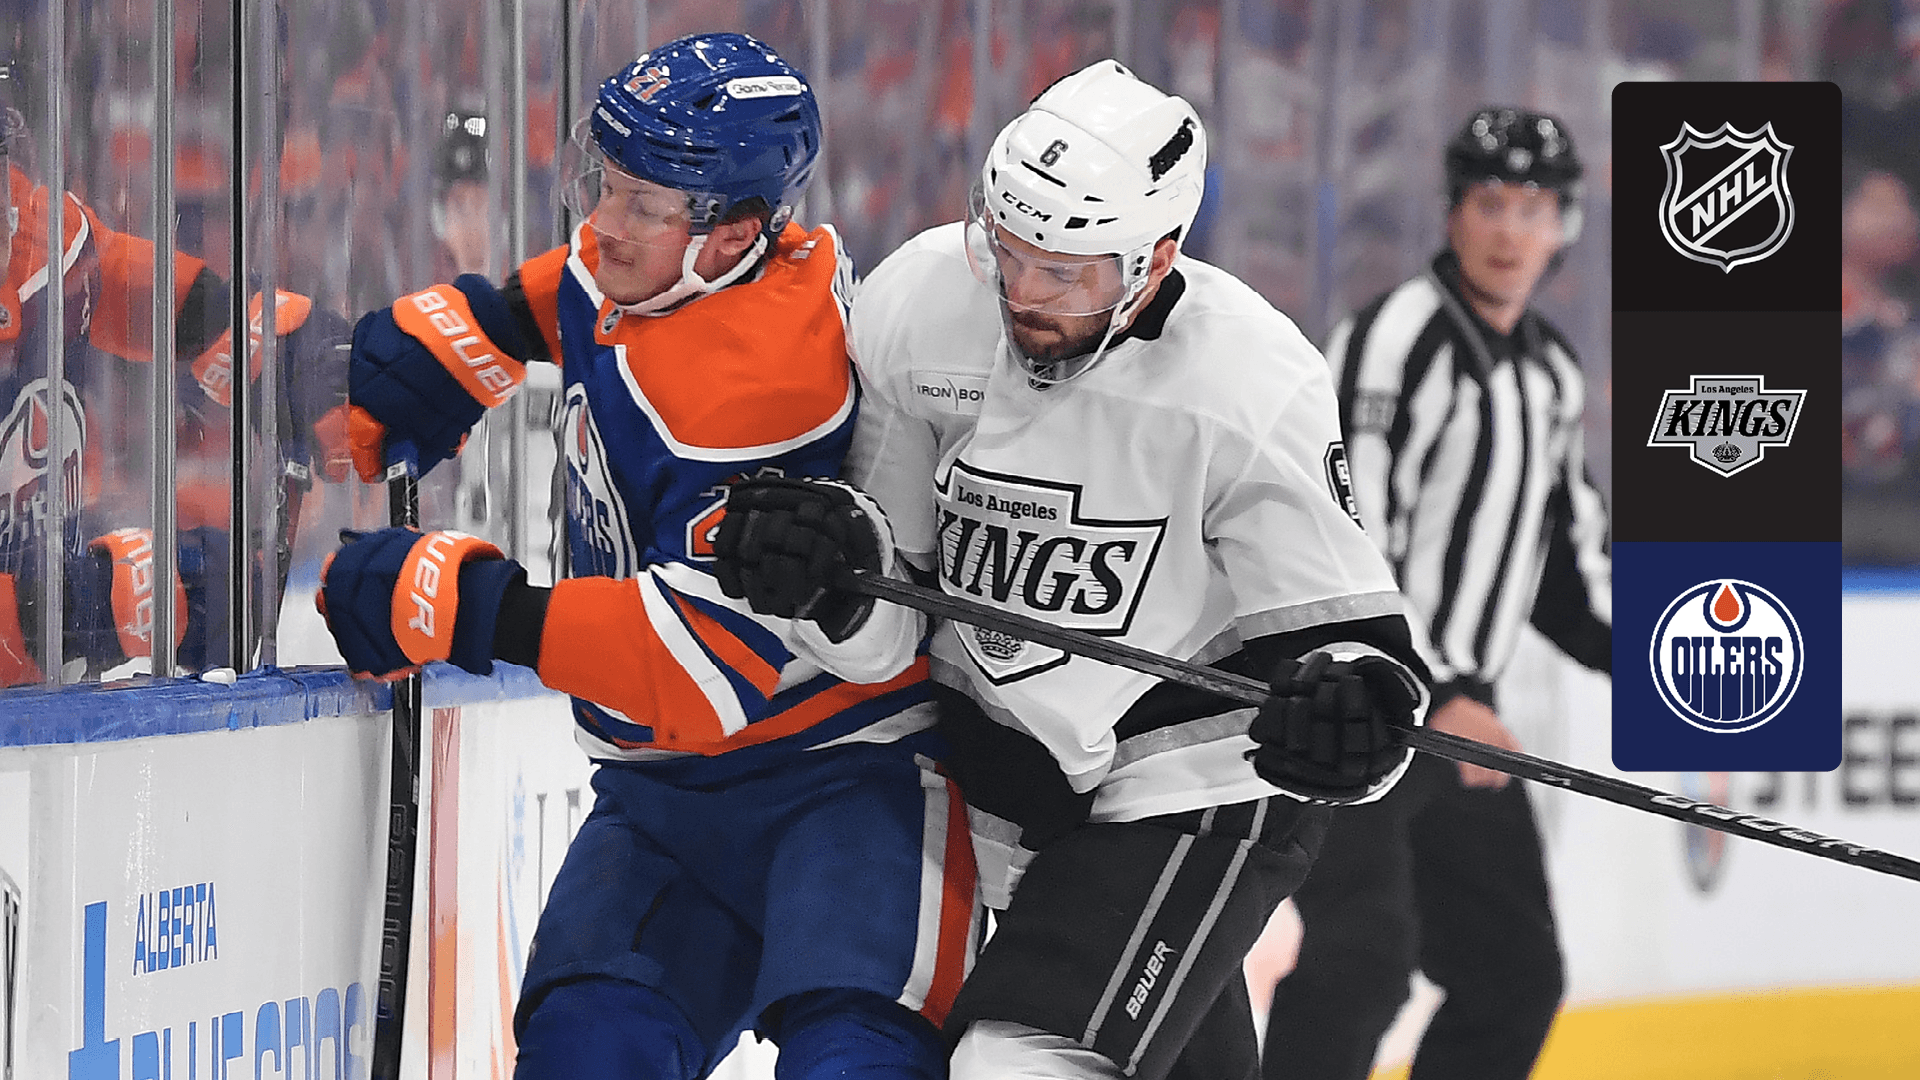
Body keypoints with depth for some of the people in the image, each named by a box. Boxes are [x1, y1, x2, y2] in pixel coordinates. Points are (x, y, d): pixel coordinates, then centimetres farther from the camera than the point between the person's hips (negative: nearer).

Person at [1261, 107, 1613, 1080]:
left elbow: (1566, 552, 24)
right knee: (1365, 946, -24)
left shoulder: (1551, 373, 13)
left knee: (1515, 971, 10)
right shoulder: (1395, 340, -15)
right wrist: (1438, 701, -29)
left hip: (1453, 704, 9)